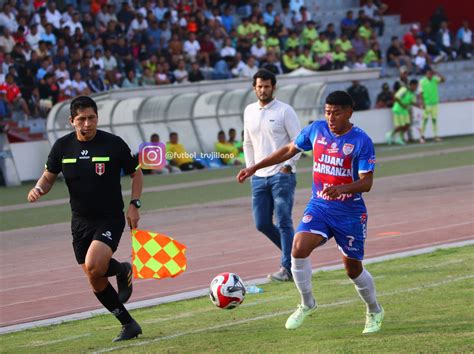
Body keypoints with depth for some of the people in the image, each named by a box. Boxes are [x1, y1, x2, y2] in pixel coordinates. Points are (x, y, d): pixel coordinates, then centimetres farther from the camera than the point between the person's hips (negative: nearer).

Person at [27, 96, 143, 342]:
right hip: (80, 221, 4)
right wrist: (39, 189, -12)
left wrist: (134, 205, -7)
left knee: (93, 266, -27)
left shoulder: (114, 144, -10)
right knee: (97, 283, 5)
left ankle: (122, 270, 6)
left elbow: (136, 173, 4)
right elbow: (49, 176, 11)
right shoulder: (63, 146, -1)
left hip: (110, 218, -4)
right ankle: (129, 325, 21)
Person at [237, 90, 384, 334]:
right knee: (299, 249, -21)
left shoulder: (361, 141, -14)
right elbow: (289, 150, 13)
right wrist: (255, 168, 12)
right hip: (319, 206, 3)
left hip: (350, 212, -3)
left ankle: (375, 312, 34)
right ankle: (307, 304, 0)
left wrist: (341, 188, -35)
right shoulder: (316, 130, -1)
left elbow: (366, 182, -16)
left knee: (353, 269, 7)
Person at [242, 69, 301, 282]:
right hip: (259, 177, 6)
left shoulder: (284, 111, -5)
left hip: (282, 176, -6)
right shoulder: (249, 112, 11)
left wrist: (288, 165, -13)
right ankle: (293, 252, 24)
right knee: (262, 224, 5)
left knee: (283, 222, -8)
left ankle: (287, 268, -5)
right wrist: (250, 167, 11)